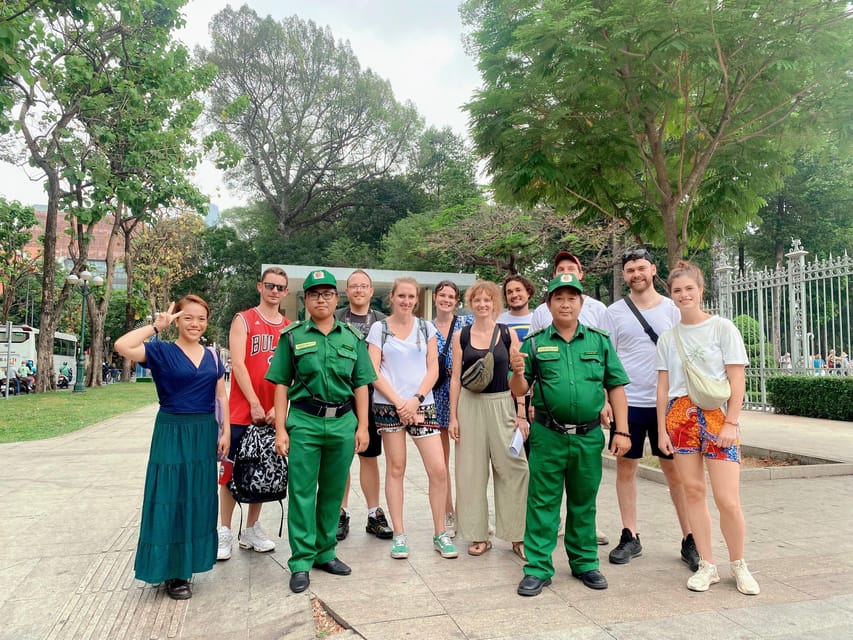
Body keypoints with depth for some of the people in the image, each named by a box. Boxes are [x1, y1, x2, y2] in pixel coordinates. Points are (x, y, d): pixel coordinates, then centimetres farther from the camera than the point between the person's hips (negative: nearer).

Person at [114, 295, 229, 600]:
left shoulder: (211, 356, 8)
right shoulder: (162, 351, -5)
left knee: (198, 500, 12)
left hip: (205, 434, 5)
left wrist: (226, 431, 3)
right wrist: (156, 326, -15)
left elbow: (221, 395, 10)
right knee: (171, 500, 1)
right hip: (172, 433, -4)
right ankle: (171, 570, 15)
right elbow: (122, 346, -21)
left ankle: (187, 562, 27)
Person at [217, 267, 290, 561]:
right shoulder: (244, 320, -1)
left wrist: (278, 407, -6)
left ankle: (251, 529, 24)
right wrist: (255, 405, -14)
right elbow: (238, 364, -10)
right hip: (242, 411, -4)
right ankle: (224, 531, 14)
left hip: (273, 413, 4)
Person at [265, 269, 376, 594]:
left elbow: (361, 385, 9)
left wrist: (362, 426, 4)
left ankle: (325, 552, 28)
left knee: (333, 491, 12)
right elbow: (281, 385, 2)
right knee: (302, 492, 1)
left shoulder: (353, 337, 9)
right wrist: (280, 429, -3)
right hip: (304, 421, -2)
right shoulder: (292, 336, 3)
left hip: (343, 422, 3)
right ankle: (301, 562, 13)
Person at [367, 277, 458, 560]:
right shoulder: (379, 328, 4)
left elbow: (433, 369, 5)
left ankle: (440, 534, 12)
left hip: (422, 405, 2)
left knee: (438, 470, -4)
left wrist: (416, 399, -9)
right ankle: (399, 534, 16)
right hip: (388, 405, -1)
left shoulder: (426, 328, 10)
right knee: (395, 468, 4)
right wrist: (399, 402, -10)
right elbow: (373, 372, -2)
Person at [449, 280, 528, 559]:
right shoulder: (461, 336, 4)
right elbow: (456, 378, 5)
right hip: (469, 405, 1)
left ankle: (517, 536, 13)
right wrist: (453, 417, 1)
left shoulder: (508, 334, 2)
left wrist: (522, 414, -3)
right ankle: (479, 535, 19)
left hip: (502, 404, -1)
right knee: (471, 470, 5)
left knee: (512, 468, -2)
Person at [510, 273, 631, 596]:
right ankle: (538, 568, 16)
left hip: (589, 436, 2)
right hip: (547, 436, -1)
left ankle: (585, 563, 32)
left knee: (583, 503, 16)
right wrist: (518, 372, -20)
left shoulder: (599, 341, 6)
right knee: (543, 502, 5)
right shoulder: (534, 343, 2)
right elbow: (519, 391, 2)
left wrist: (621, 431, 0)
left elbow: (616, 387, 6)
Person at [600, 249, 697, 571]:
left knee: (675, 470, 5)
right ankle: (630, 537, 20)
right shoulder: (614, 312, 4)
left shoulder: (672, 309, 5)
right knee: (625, 468, 7)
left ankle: (689, 540, 18)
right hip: (627, 402, 1)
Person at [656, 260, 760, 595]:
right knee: (693, 491, 6)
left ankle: (739, 566, 19)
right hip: (680, 417, 3)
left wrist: (731, 423, -11)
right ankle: (707, 566, 18)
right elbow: (663, 387, 7)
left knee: (727, 499, -4)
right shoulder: (668, 338, 7)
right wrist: (662, 429, 3)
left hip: (716, 416, -3)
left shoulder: (722, 328, -1)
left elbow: (737, 380, -4)